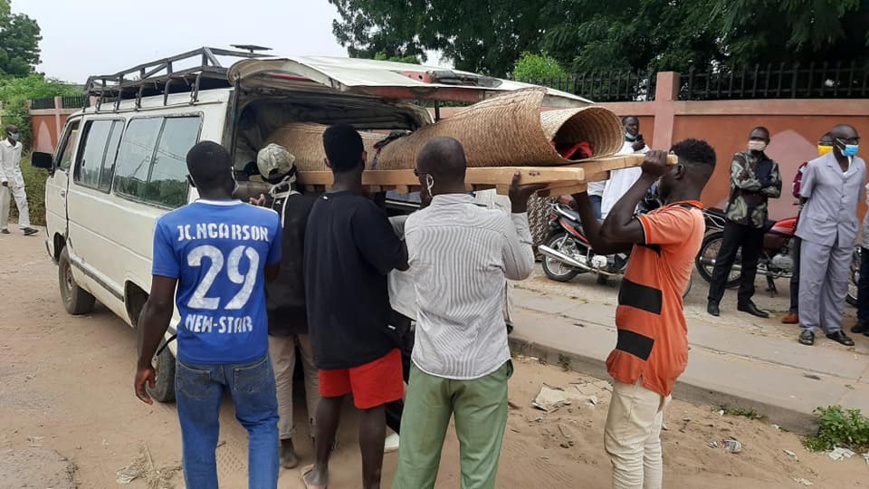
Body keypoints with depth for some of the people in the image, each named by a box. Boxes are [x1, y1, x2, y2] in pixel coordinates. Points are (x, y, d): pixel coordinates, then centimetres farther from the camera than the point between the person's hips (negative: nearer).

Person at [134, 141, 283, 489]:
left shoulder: (171, 226, -11)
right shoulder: (267, 221, -7)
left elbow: (159, 303, -11)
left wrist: (144, 362, 2)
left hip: (195, 355, 0)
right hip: (250, 353, 1)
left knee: (199, 439, 19)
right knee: (262, 426, 23)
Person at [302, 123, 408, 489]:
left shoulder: (318, 208, 4)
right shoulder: (362, 211, -22)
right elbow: (401, 261, -24)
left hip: (327, 326, 8)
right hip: (365, 329, -8)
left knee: (330, 396, 22)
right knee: (372, 409, 4)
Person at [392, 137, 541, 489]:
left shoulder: (413, 226, -6)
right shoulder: (497, 224, -13)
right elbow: (523, 269, 6)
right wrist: (519, 209, 12)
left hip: (429, 364, 2)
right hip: (483, 367, -2)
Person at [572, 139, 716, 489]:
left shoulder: (681, 219, -19)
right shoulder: (674, 217, 13)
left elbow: (614, 230, -34)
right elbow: (601, 242, 9)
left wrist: (646, 179, -23)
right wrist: (580, 195, 4)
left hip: (648, 351, -10)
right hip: (655, 349, 10)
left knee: (623, 445, 2)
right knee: (647, 444, 18)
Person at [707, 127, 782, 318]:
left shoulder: (771, 165, 11)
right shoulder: (739, 158, 0)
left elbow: (776, 191, -2)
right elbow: (740, 181, -17)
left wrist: (753, 184, -12)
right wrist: (763, 182, -8)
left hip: (758, 219, 5)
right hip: (737, 216, -4)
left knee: (751, 262, 10)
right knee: (725, 259, -4)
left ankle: (744, 300, 19)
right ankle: (713, 299, 0)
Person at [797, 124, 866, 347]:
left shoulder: (860, 165, 5)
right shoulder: (816, 165, -8)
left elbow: (858, 196, 15)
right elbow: (804, 194, 4)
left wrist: (848, 219, 13)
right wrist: (820, 212, 8)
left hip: (846, 232, 4)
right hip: (817, 230, -4)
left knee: (839, 282, 10)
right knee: (812, 280, -1)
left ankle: (833, 327, 20)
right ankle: (808, 327, 7)